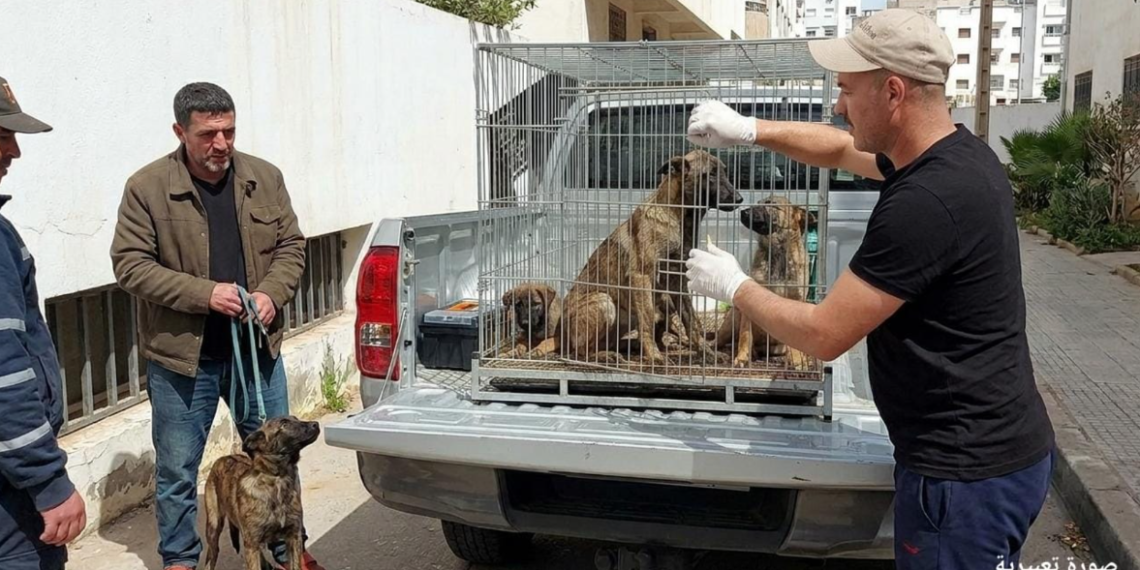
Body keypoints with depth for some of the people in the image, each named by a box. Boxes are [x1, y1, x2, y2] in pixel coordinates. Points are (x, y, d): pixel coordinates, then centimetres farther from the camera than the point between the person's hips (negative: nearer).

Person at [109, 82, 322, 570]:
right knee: (177, 470, 10)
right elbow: (130, 264, -10)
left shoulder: (265, 178, 2)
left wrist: (271, 294, -13)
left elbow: (291, 247, 6)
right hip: (181, 353, -3)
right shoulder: (146, 188, -8)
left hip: (257, 349, 3)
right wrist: (203, 293, -21)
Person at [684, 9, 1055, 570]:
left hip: (967, 471, -9)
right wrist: (750, 130, 6)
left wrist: (732, 285, -7)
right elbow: (840, 148, 20)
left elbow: (823, 335, -23)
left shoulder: (926, 201, -28)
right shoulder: (957, 150, 3)